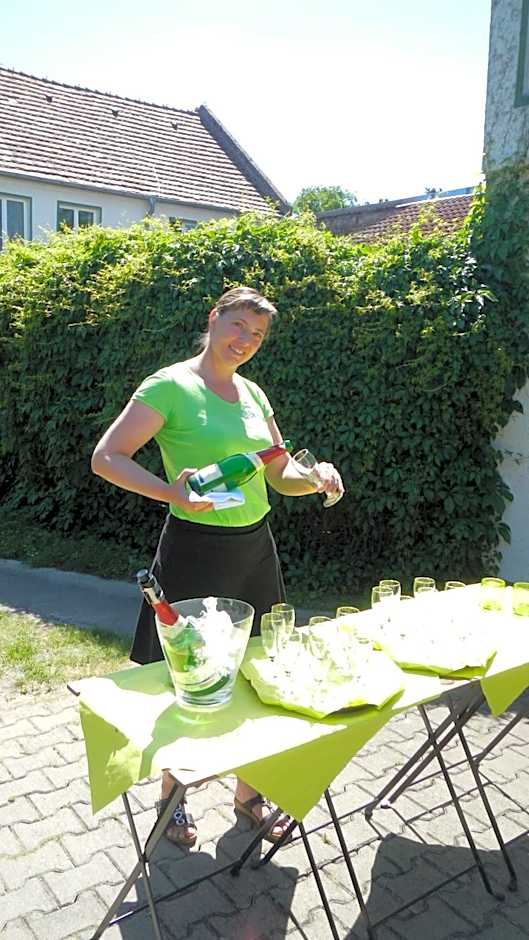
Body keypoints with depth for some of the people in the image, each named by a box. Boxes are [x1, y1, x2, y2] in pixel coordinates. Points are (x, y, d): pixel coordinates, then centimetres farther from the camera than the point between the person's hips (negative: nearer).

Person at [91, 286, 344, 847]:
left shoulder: (253, 395, 10)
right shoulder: (170, 386, -11)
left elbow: (280, 474, 14)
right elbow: (106, 458, -15)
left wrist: (317, 479, -7)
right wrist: (172, 492, -30)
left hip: (255, 549, 7)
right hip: (195, 552, -6)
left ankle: (249, 792, 35)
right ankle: (172, 796, 33)